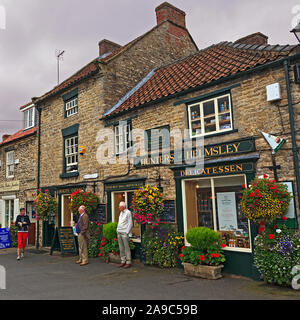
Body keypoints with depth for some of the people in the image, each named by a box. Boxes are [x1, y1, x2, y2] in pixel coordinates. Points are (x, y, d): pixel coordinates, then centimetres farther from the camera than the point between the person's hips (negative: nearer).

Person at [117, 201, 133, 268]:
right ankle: (123, 261, 16)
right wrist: (117, 230, 14)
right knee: (121, 248, 9)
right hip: (119, 233, 8)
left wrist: (127, 232, -14)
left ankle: (128, 262, 3)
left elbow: (130, 224, -11)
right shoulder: (121, 213, 16)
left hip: (124, 233, -8)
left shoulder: (128, 213, -9)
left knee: (126, 248, -3)